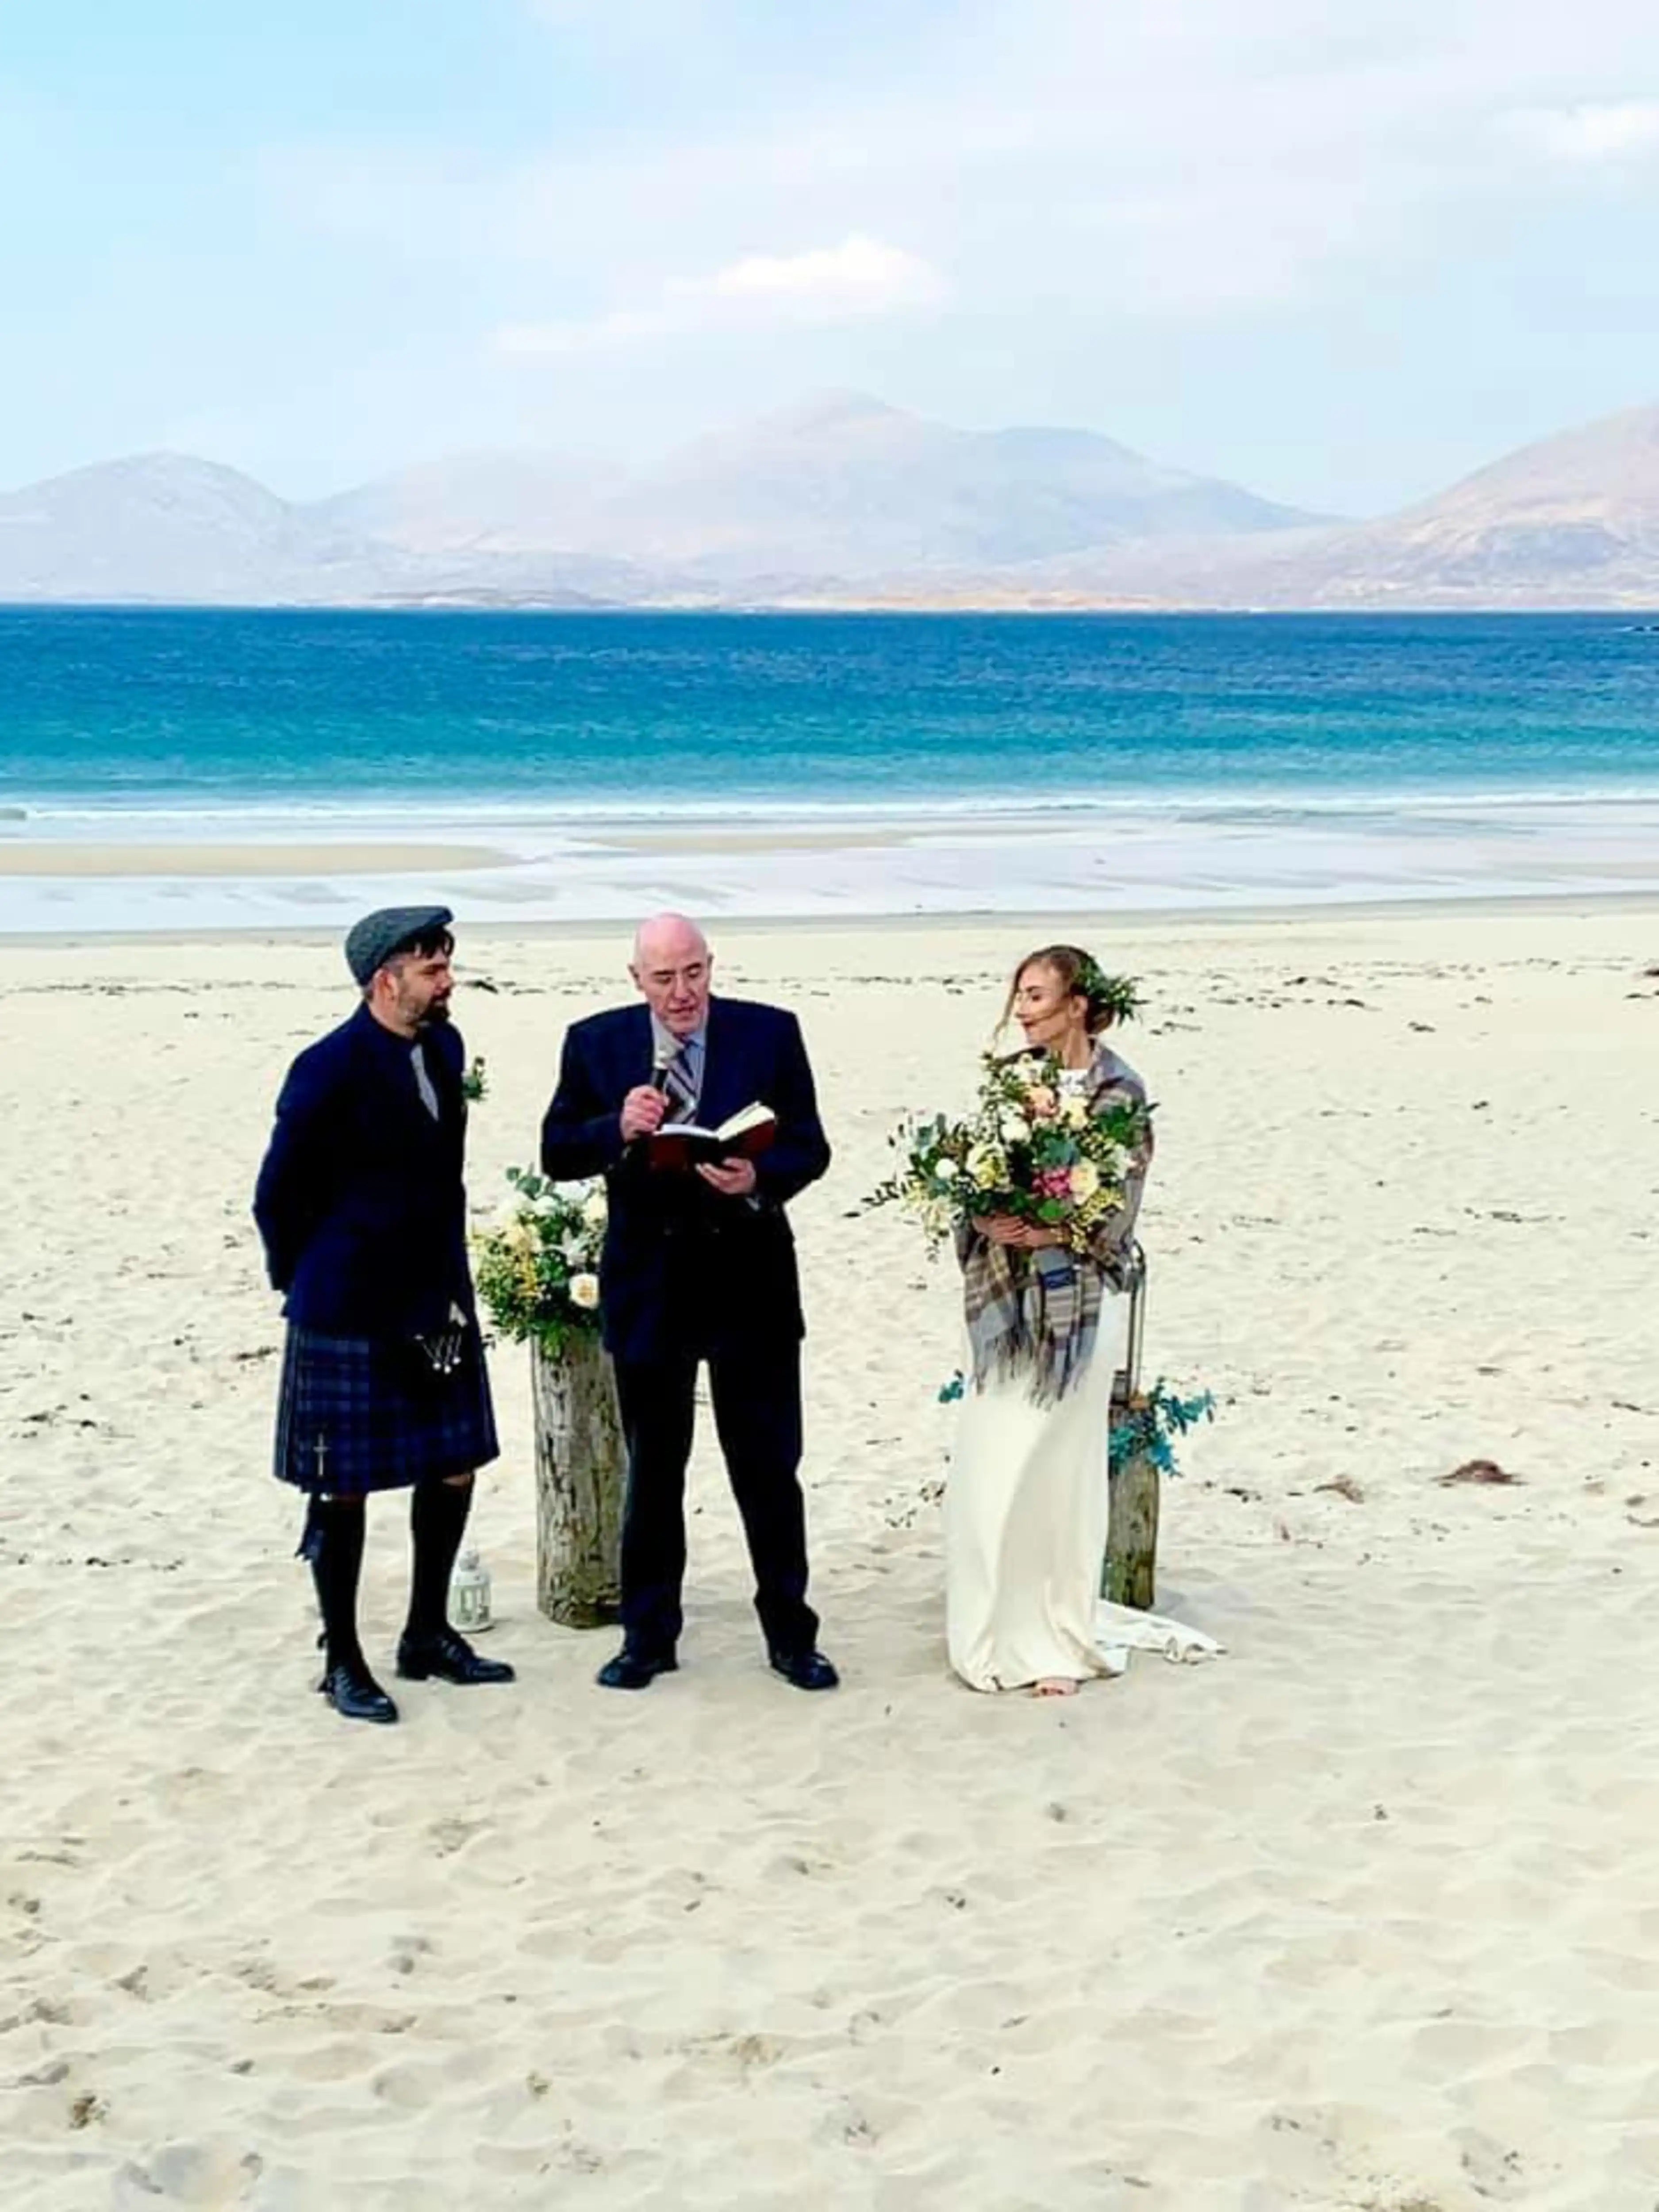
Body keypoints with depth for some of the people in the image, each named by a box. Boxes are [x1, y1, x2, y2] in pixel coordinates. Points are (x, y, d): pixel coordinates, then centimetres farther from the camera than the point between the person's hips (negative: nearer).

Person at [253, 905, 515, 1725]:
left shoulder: (444, 1047, 5)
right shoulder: (328, 1070, -17)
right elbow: (278, 1197, -8)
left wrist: (447, 1274, 16)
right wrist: (305, 1289, 1)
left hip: (435, 1302, 7)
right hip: (349, 1316, -7)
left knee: (453, 1469, 11)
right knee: (342, 1487, 3)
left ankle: (428, 1637, 27)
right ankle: (342, 1662, 15)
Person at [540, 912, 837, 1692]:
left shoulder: (770, 1033, -4)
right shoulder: (595, 1043, -1)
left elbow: (809, 1147, -4)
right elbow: (557, 1155, 0)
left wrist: (759, 1177, -25)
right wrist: (618, 1130, -20)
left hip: (749, 1283, -1)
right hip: (647, 1286, 1)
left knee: (769, 1467, 6)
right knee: (652, 1471, 13)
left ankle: (789, 1634, 19)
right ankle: (649, 1636, 25)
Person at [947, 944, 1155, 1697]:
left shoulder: (1118, 1091, -7)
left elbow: (1115, 1213, -8)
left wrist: (1047, 1231, -20)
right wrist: (982, 1219, -13)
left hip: (1075, 1300, -4)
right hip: (1002, 1295, 4)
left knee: (1059, 1469, 3)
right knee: (988, 1470, 4)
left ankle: (1055, 1640, 15)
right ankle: (995, 1633, 17)